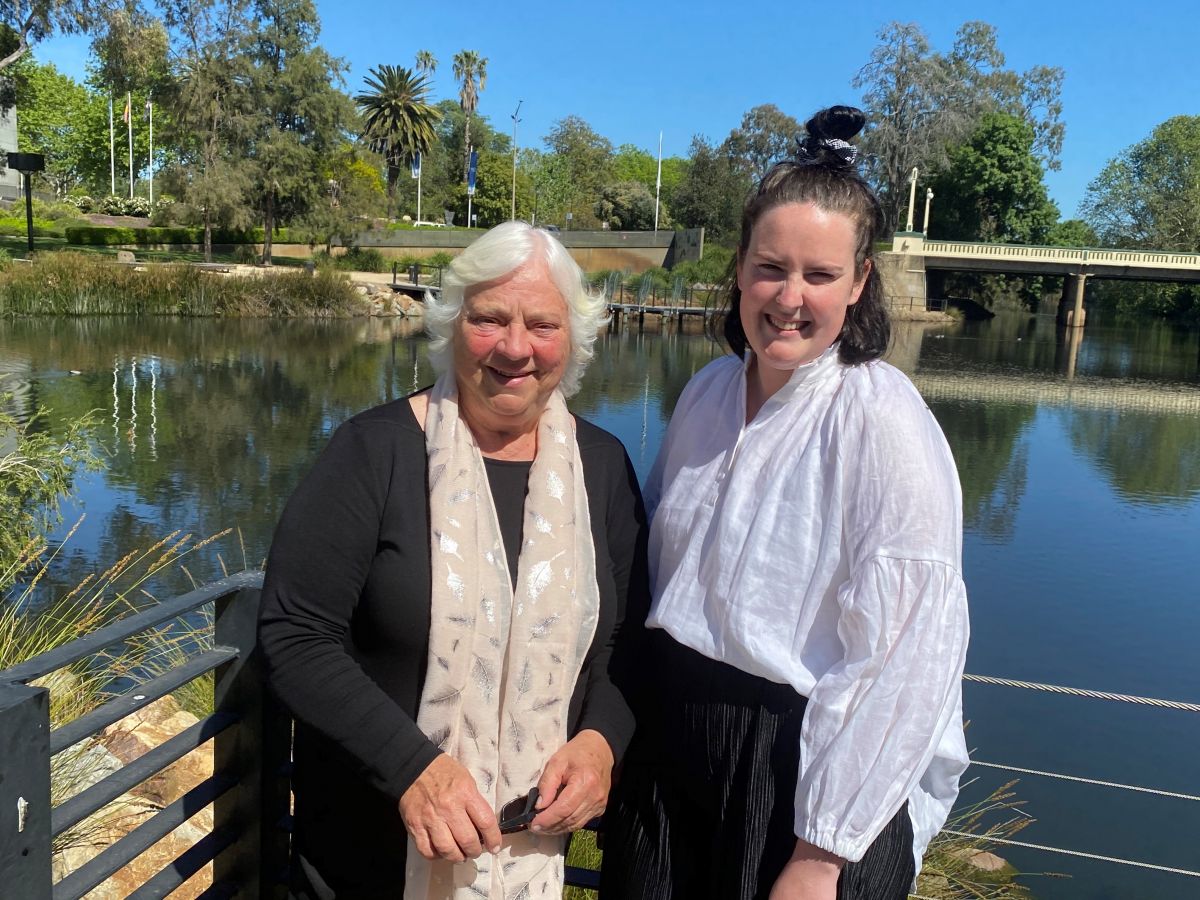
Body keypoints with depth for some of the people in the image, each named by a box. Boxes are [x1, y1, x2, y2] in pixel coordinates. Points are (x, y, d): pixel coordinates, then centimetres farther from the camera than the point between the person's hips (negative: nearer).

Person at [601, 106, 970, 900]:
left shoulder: (882, 421, -17)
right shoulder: (709, 393, 3)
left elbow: (902, 663, -19)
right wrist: (618, 735, 10)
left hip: (802, 775, -5)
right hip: (668, 758, 6)